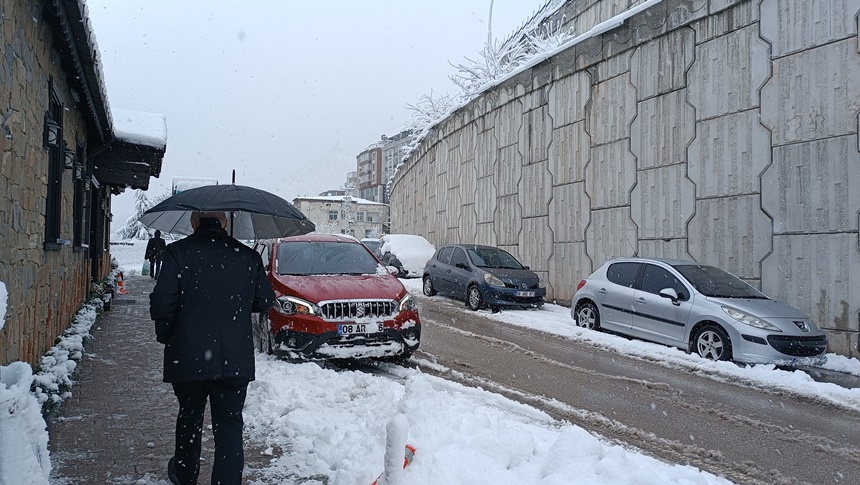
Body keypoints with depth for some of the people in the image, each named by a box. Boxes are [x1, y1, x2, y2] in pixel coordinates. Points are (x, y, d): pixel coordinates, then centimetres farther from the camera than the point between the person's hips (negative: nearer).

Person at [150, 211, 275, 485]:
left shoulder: (178, 252, -7)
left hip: (188, 358, 0)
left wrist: (164, 335, 5)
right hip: (236, 360, 0)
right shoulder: (248, 256, 0)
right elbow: (265, 301, 4)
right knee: (229, 426, 7)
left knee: (189, 418, 21)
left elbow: (162, 304, -14)